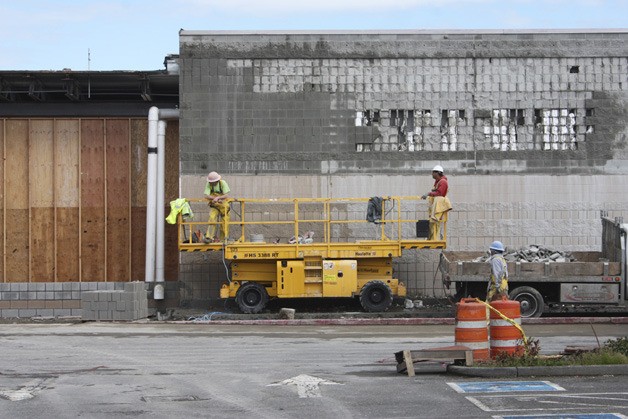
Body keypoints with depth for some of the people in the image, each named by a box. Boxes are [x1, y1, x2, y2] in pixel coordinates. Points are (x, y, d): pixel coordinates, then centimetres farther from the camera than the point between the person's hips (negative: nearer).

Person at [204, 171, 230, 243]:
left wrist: (218, 198, -36)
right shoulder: (208, 184, -9)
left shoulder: (223, 183, -13)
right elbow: (206, 196, -18)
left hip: (224, 205, 0)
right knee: (212, 219, -22)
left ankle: (223, 239, 15)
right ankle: (209, 237, -29)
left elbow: (226, 195, -20)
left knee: (224, 223, 0)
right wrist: (214, 198, -32)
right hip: (214, 206, 0)